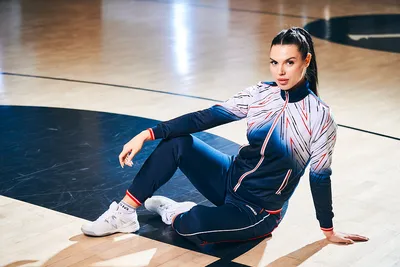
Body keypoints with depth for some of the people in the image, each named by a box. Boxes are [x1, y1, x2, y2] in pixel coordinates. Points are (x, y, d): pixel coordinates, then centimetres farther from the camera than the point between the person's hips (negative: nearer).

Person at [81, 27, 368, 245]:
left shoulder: (320, 117, -17)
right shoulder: (262, 93, -4)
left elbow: (320, 177, -8)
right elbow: (207, 117, -9)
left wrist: (329, 230, 0)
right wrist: (148, 134, -16)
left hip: (258, 212, -5)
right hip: (231, 178, 5)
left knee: (191, 226, -31)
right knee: (177, 143, -15)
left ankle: (175, 214, 5)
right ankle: (125, 214, -6)